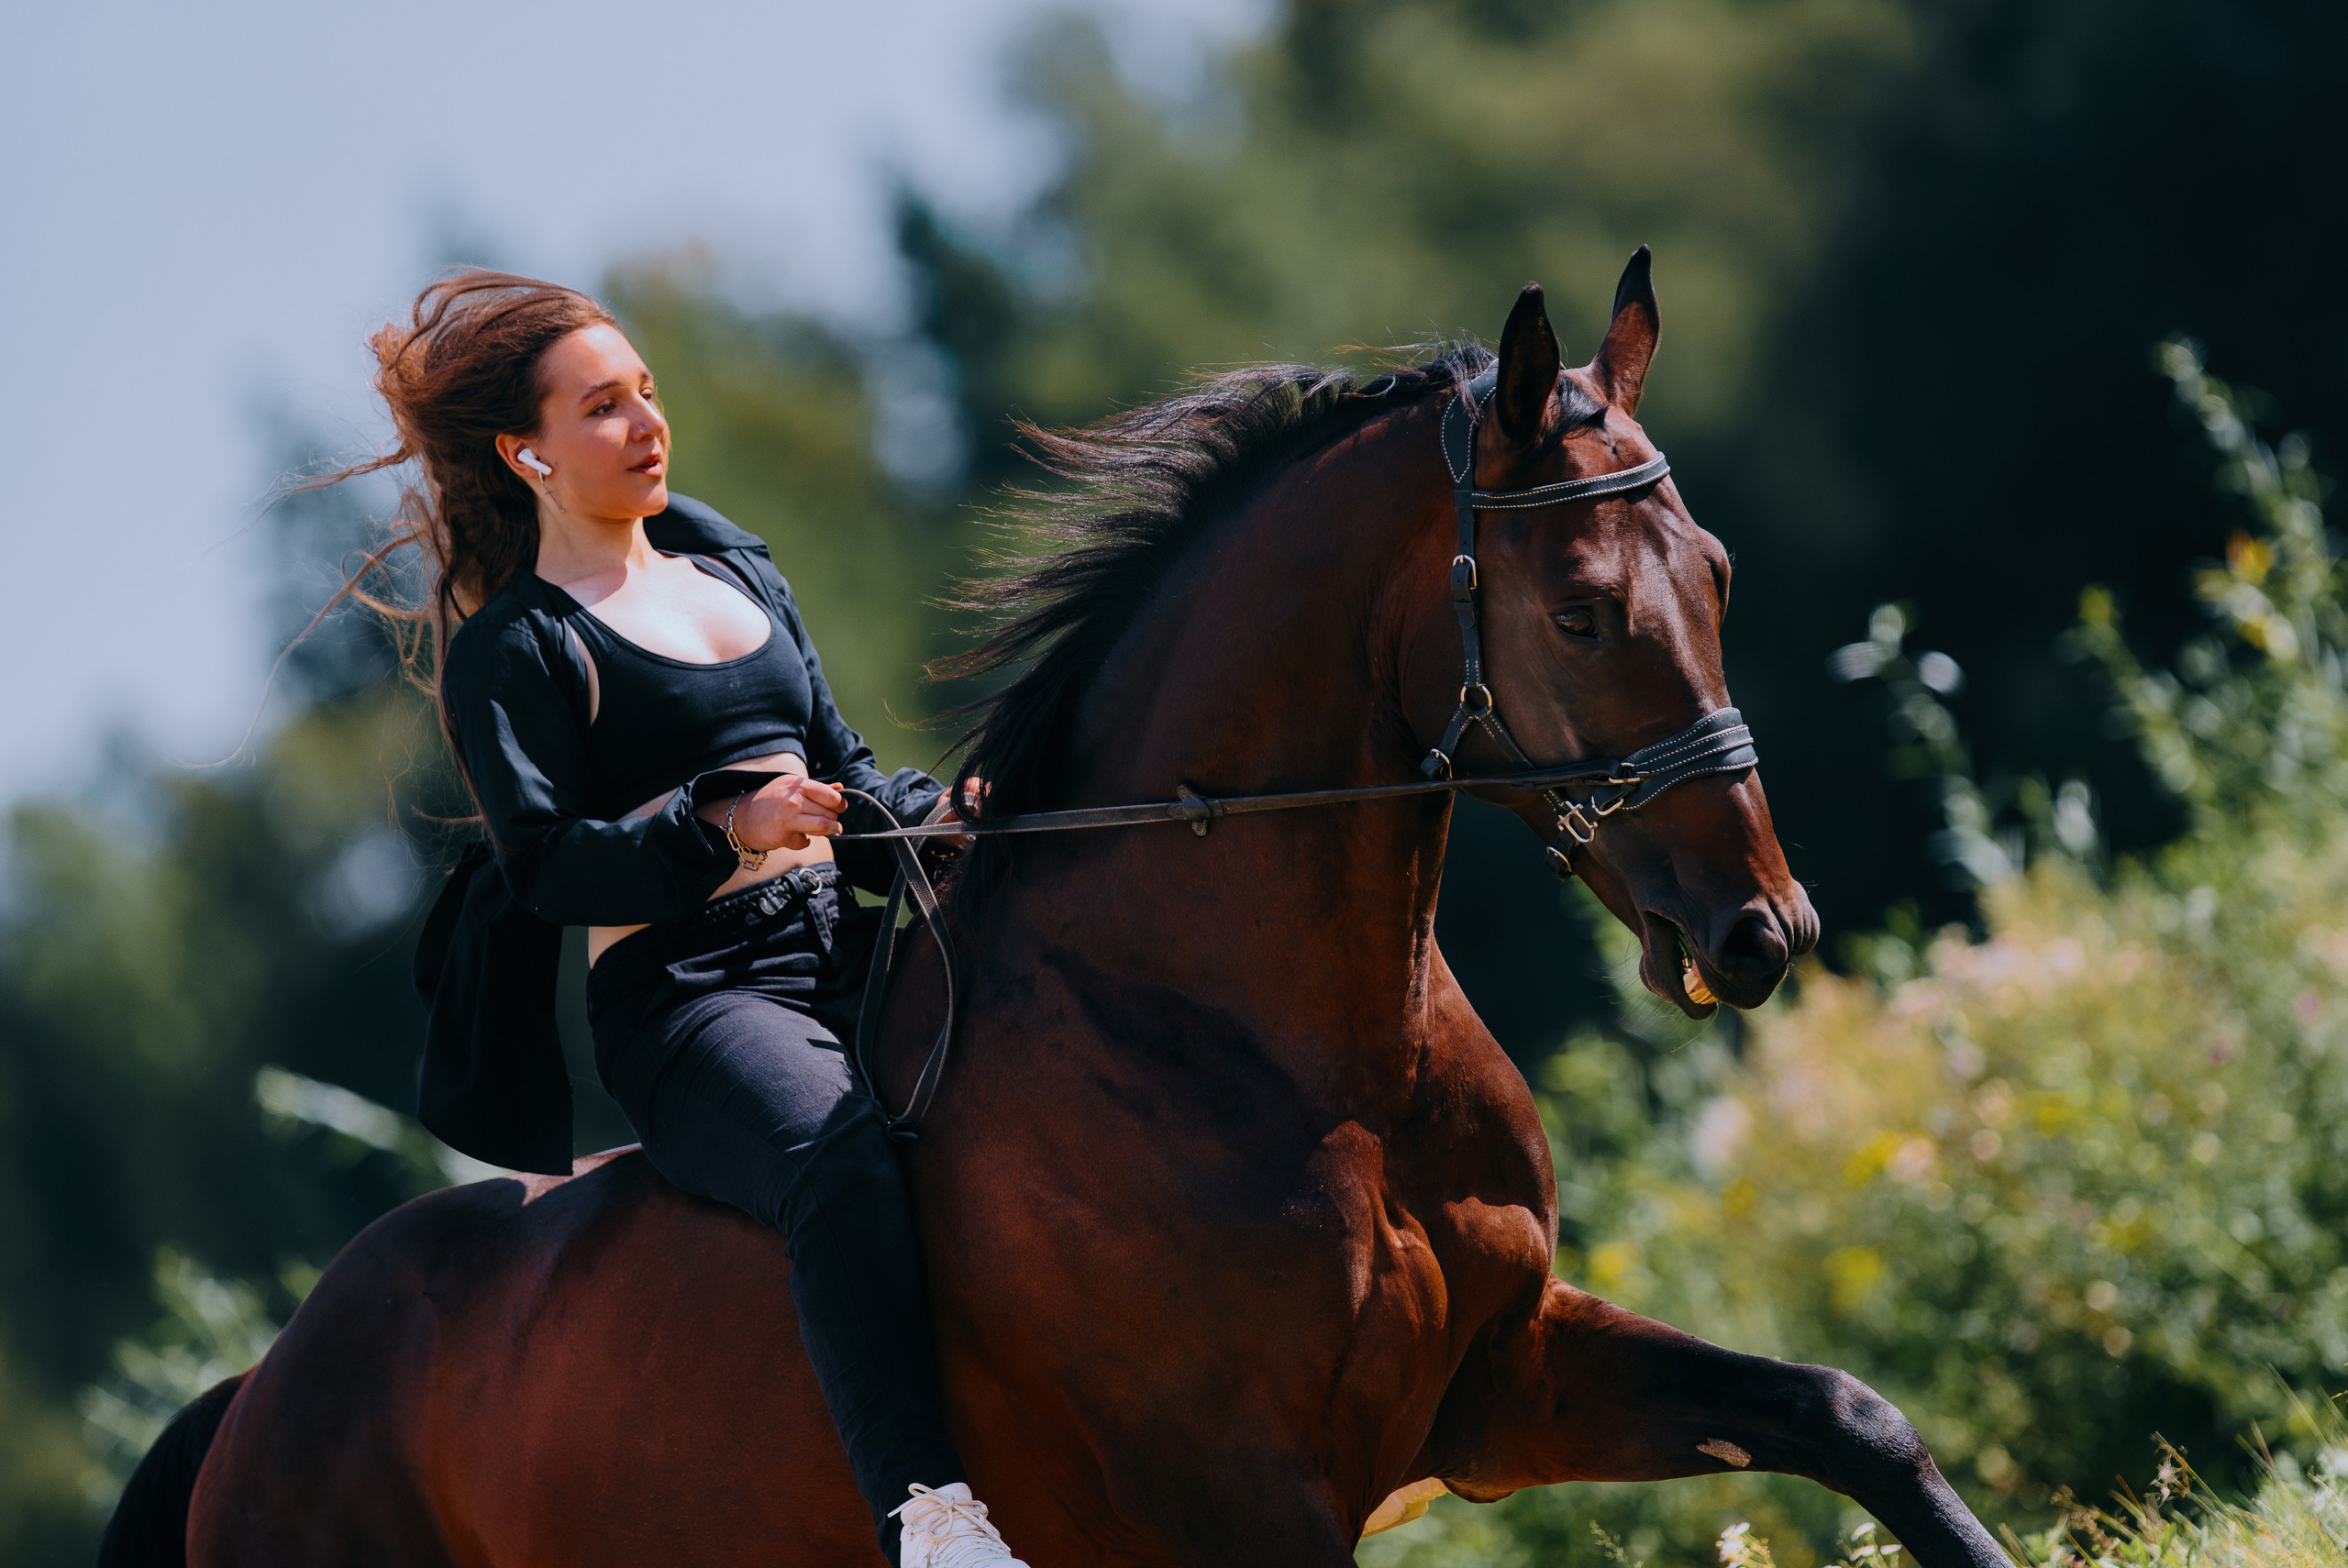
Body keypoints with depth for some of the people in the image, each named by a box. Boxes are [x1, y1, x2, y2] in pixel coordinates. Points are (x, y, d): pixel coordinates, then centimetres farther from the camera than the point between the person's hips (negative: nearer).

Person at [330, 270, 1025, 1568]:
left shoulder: (735, 573, 24)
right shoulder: (511, 653, 3)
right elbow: (550, 862, -9)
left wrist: (941, 815, 3)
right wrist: (724, 828, -23)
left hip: (840, 956, 8)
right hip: (683, 993, -8)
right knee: (842, 1157, -38)